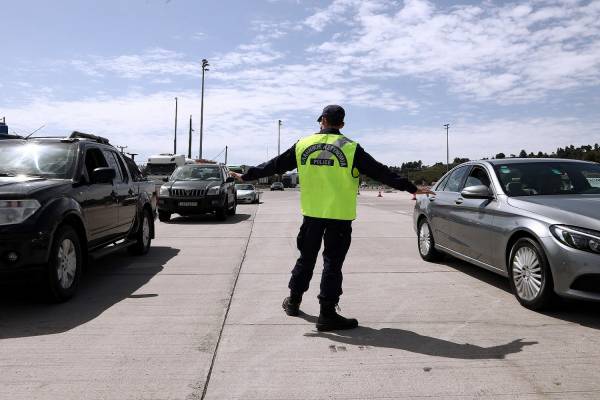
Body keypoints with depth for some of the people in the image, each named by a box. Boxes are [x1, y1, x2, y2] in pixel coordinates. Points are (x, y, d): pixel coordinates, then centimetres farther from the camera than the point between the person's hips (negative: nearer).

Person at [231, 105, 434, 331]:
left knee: (306, 257, 19)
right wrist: (411, 188, -4)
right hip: (339, 215, -3)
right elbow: (380, 172, -8)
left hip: (312, 213, 3)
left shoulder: (303, 145, 3)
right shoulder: (350, 148, -7)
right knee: (332, 262, 3)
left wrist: (246, 176, 23)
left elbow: (274, 165, 10)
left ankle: (293, 301, 31)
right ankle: (327, 315, 6)